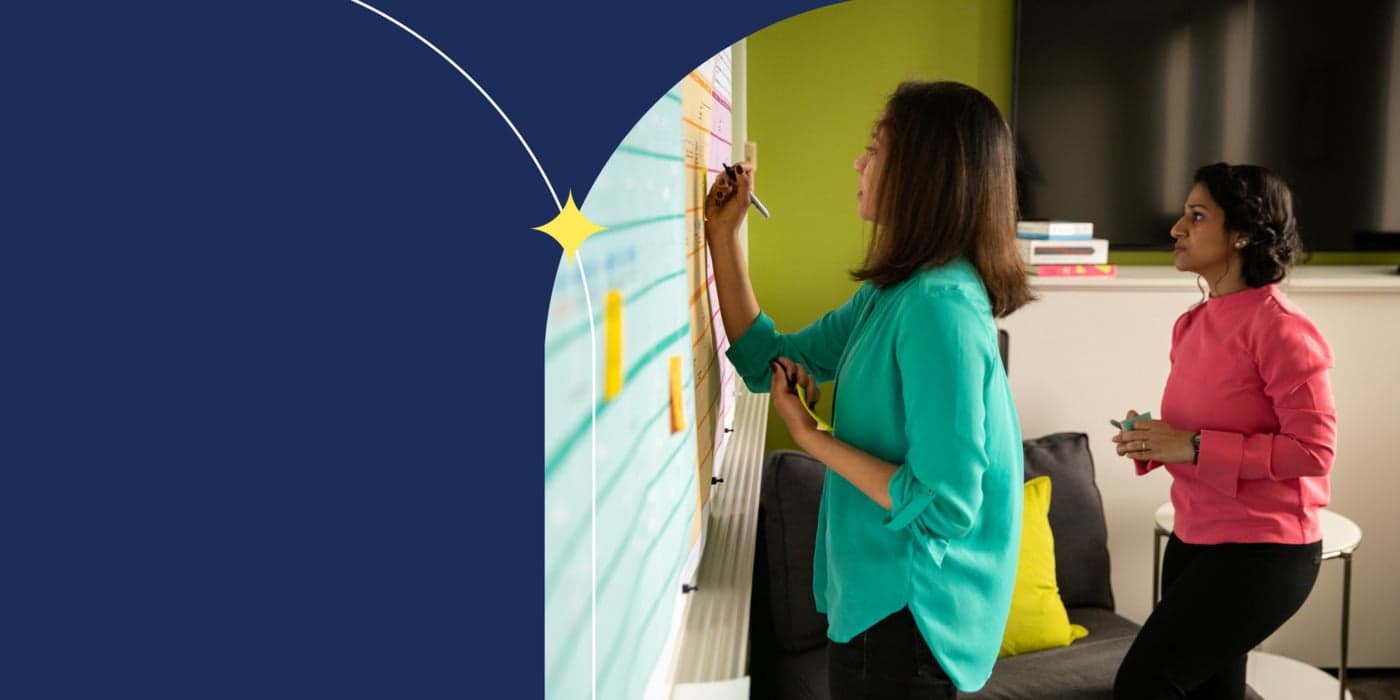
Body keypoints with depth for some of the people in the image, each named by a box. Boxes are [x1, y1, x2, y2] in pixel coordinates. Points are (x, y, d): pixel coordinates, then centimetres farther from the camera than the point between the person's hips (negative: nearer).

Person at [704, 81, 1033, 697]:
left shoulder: (940, 306, -25)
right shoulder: (893, 292, 3)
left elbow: (944, 505, -27)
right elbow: (769, 362, 12)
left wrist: (812, 437, -19)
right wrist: (723, 236, 8)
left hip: (907, 614, -9)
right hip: (878, 594, 9)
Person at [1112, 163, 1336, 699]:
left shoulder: (1279, 327, -17)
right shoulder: (1191, 324, 7)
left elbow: (1313, 449, -20)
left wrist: (1192, 447, -23)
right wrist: (1152, 442, -2)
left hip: (1264, 549, -8)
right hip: (1195, 539, 8)